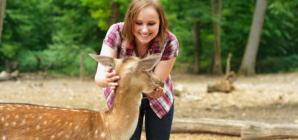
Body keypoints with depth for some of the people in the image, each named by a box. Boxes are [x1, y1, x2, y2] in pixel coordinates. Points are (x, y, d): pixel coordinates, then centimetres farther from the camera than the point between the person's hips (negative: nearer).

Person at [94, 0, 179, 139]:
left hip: (158, 101, 1)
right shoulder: (117, 32, -29)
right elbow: (99, 76, -36)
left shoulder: (169, 42, -28)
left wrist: (155, 91, -52)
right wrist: (106, 79, -60)